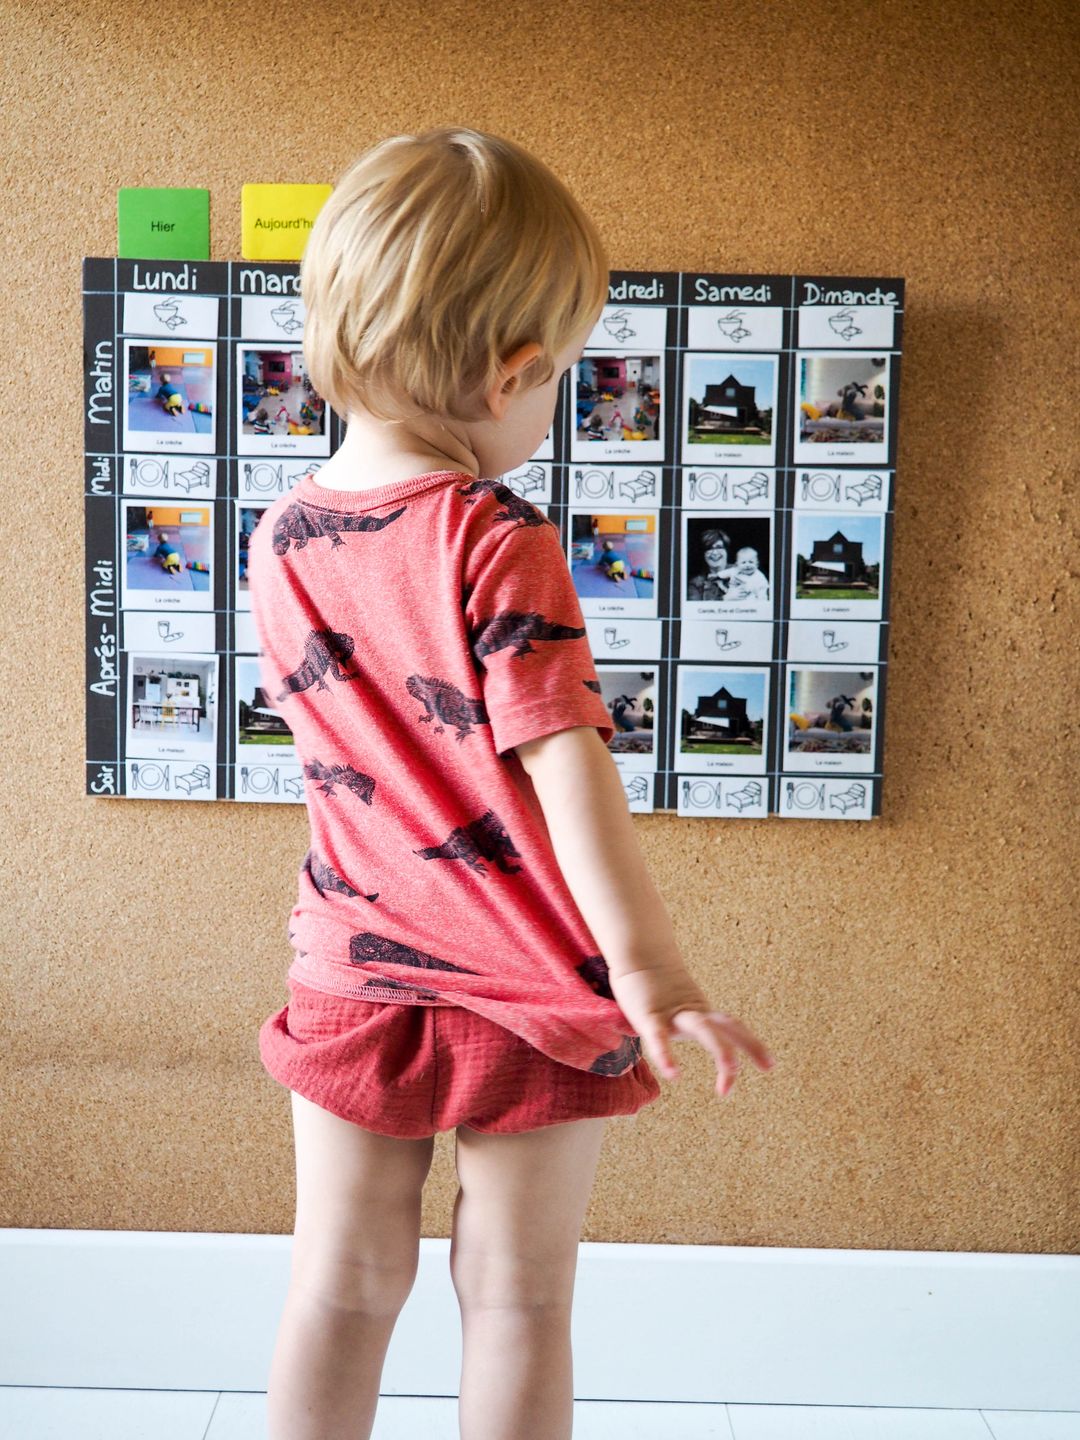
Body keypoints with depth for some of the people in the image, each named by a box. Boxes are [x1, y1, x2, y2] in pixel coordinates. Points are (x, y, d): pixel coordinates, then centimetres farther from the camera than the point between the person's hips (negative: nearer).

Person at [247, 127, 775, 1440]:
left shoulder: (280, 541, -1)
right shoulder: (501, 543, -19)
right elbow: (563, 762, -25)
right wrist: (647, 967, -24)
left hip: (353, 974, 4)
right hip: (530, 989, -4)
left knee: (341, 1285, 16)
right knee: (515, 1299, 13)